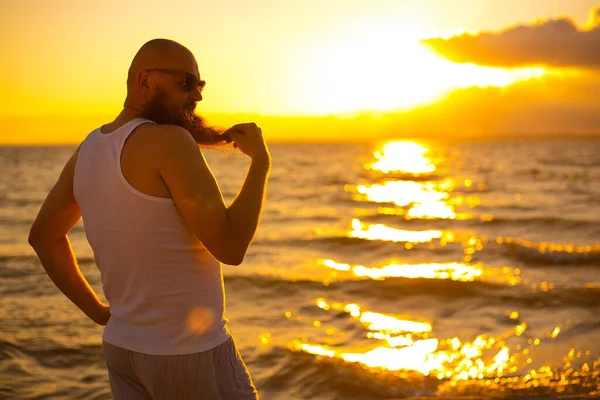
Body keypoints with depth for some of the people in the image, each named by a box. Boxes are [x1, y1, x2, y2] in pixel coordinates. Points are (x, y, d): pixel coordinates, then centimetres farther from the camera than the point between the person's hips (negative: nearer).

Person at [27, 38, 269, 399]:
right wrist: (261, 162, -12)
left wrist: (97, 311, 17)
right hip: (190, 355, -8)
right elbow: (231, 247, -23)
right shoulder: (169, 141, -20)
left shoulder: (90, 147, 6)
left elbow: (44, 235, 17)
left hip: (124, 348, 8)